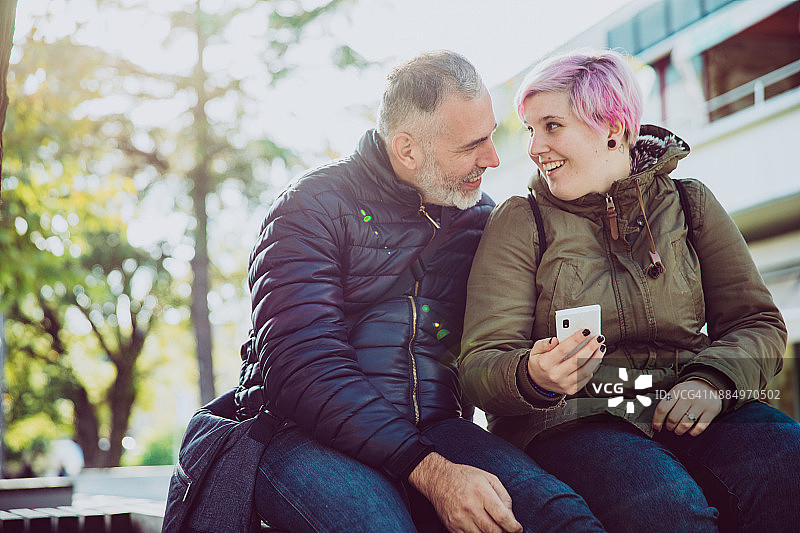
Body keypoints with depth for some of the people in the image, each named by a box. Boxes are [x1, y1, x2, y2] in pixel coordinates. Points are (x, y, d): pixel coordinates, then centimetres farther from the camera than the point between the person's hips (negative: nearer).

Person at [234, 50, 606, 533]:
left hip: (435, 430, 3)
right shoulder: (315, 207, -3)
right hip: (310, 437, -3)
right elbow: (303, 365, -15)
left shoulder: (481, 216, 15)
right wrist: (428, 471, -25)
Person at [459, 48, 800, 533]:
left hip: (688, 413, 3)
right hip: (570, 420, -3)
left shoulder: (690, 205, 14)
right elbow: (480, 366, -2)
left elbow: (759, 323, 12)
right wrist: (533, 378, -26)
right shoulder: (520, 223, 6)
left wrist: (713, 380, -10)